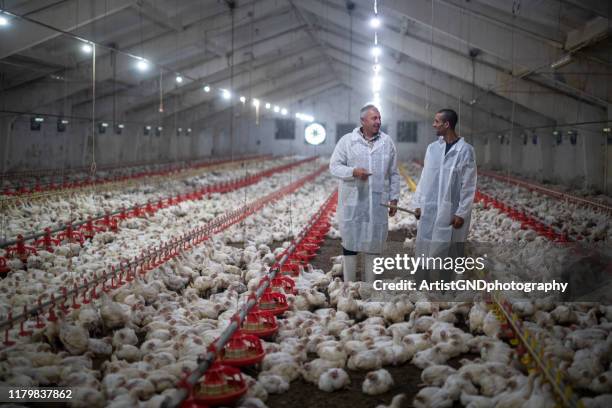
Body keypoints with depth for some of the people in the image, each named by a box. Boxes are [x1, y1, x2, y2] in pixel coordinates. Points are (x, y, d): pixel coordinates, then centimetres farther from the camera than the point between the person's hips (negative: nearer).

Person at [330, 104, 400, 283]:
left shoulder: (387, 142, 5)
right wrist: (353, 171, -19)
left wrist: (394, 198, 6)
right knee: (350, 241, 5)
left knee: (374, 242, 8)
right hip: (352, 201, -2)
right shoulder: (347, 140, -2)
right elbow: (334, 166, -2)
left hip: (378, 202, 2)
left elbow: (394, 174, 9)